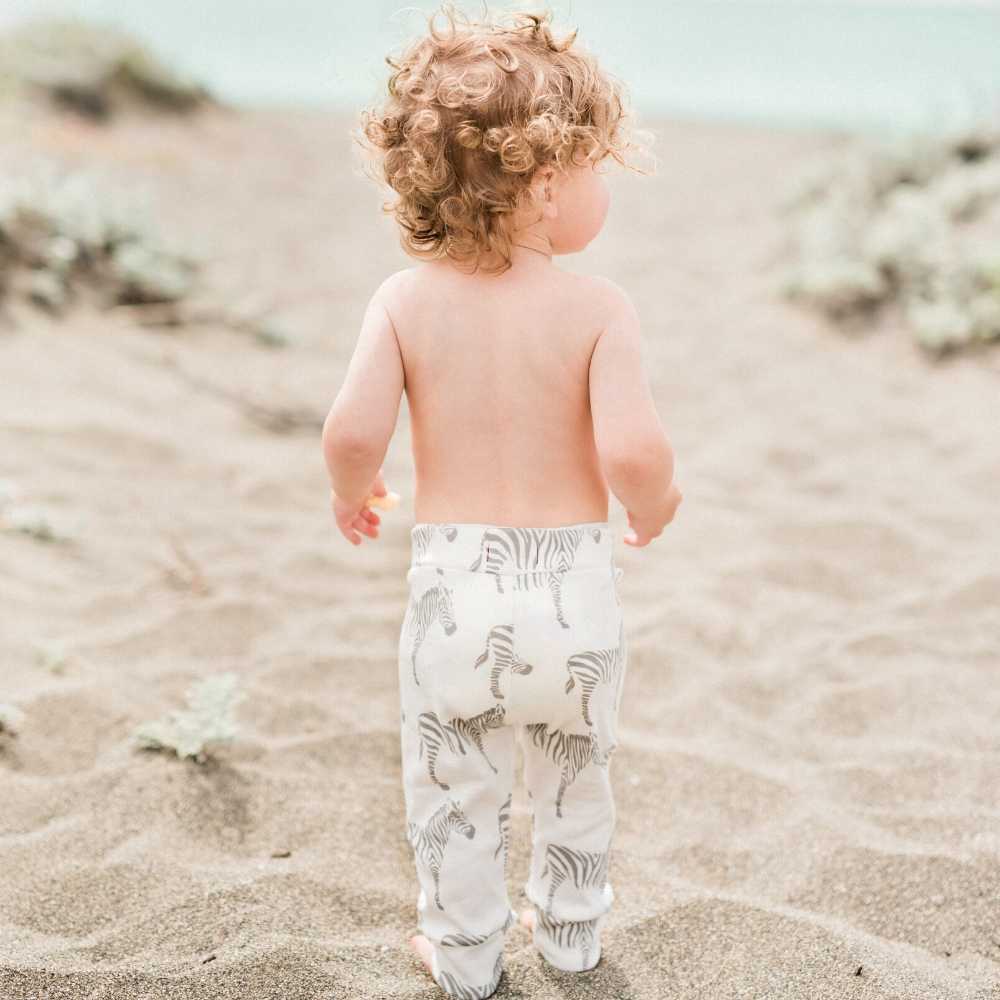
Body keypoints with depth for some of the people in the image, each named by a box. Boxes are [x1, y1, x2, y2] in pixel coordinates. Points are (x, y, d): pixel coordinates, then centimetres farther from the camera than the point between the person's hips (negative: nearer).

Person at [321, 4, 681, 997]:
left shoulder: (406, 298, -7)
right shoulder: (596, 305, -13)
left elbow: (353, 432, -16)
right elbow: (632, 448, -23)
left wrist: (352, 493, 6)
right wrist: (653, 505, 0)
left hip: (452, 576, 1)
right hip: (574, 579, 0)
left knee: (453, 787, 19)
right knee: (575, 774, 25)